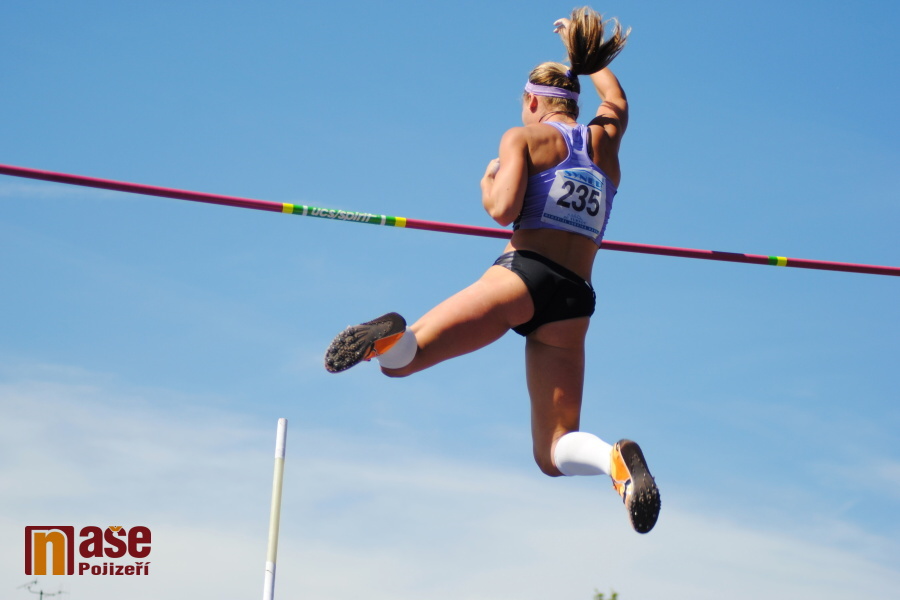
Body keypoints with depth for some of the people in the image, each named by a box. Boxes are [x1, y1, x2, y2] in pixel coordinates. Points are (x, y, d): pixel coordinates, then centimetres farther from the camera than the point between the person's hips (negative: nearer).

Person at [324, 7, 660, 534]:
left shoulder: (525, 138, 6)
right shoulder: (606, 138, 19)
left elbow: (503, 210, -8)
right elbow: (617, 103, 43)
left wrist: (489, 181, 13)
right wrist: (587, 57, 57)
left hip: (523, 276, -3)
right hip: (574, 301, 3)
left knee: (401, 360, -4)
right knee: (554, 453, 6)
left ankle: (390, 336, -43)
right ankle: (615, 457, -30)